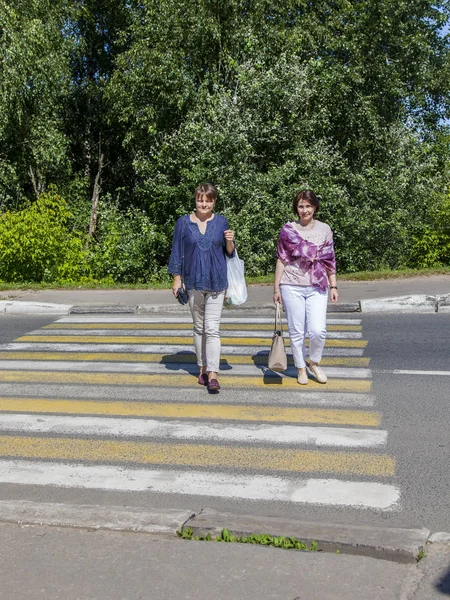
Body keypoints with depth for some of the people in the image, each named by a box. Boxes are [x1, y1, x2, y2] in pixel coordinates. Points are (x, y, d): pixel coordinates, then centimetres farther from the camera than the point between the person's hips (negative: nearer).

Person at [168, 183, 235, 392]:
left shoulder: (221, 222, 3)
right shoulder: (184, 223, 2)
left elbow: (230, 253, 9)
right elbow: (177, 252, 6)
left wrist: (230, 241, -12)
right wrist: (177, 279, 2)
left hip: (216, 282, -1)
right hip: (193, 282, 1)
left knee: (212, 328, -8)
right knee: (199, 327, 12)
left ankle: (212, 374, -10)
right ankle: (203, 368, 23)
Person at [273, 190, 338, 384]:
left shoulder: (324, 229, 6)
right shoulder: (288, 230, 1)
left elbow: (329, 260, 11)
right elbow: (281, 260, 4)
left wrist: (333, 286, 9)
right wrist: (277, 288, 2)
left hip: (317, 288, 1)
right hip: (292, 286, -1)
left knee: (318, 331, -7)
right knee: (296, 332, 5)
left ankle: (314, 363, 20)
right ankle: (301, 369, 23)